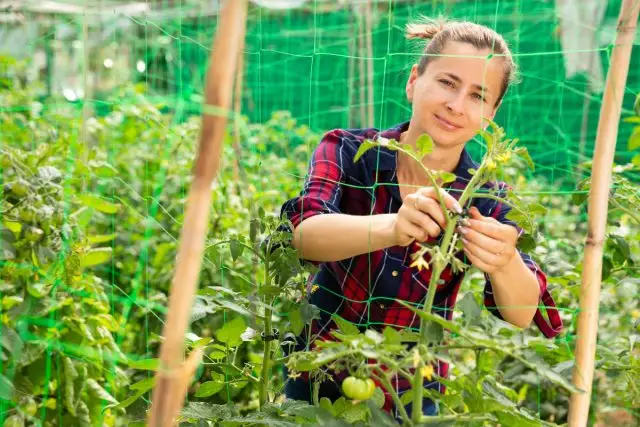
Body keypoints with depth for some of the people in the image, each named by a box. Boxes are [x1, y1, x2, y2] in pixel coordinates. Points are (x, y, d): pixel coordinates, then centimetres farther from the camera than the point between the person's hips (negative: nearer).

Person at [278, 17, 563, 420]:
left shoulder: (487, 200, -12)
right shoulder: (347, 151, -15)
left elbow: (523, 315, -23)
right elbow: (304, 234, -32)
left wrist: (504, 264, -44)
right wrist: (391, 228, -50)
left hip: (410, 398, 1)